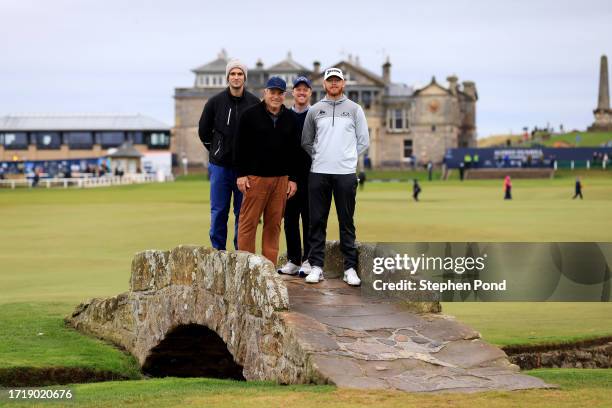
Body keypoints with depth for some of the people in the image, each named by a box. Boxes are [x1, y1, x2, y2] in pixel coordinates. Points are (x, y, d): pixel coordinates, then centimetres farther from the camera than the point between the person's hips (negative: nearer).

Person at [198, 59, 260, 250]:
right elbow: (203, 131, 11)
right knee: (218, 211, 3)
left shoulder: (254, 103, 0)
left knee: (243, 212, 4)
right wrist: (216, 151, 10)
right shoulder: (215, 102, 0)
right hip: (220, 165, 0)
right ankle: (217, 251, 9)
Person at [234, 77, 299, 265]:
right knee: (248, 223, -5)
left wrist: (293, 178, 9)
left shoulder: (290, 119, 11)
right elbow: (241, 147, 0)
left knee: (274, 224, 4)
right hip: (255, 177, -3)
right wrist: (241, 174, -6)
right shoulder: (250, 115, 0)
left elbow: (294, 150, 14)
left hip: (281, 179, 3)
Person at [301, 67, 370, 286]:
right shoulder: (314, 110, 10)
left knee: (346, 222, 1)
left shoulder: (354, 109, 7)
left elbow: (363, 141, 9)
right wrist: (319, 157, 7)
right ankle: (316, 266, 5)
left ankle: (350, 268, 3)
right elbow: (306, 141, 16)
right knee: (317, 221, 1)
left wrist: (348, 158, 5)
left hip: (346, 173, -1)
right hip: (319, 173, 1)